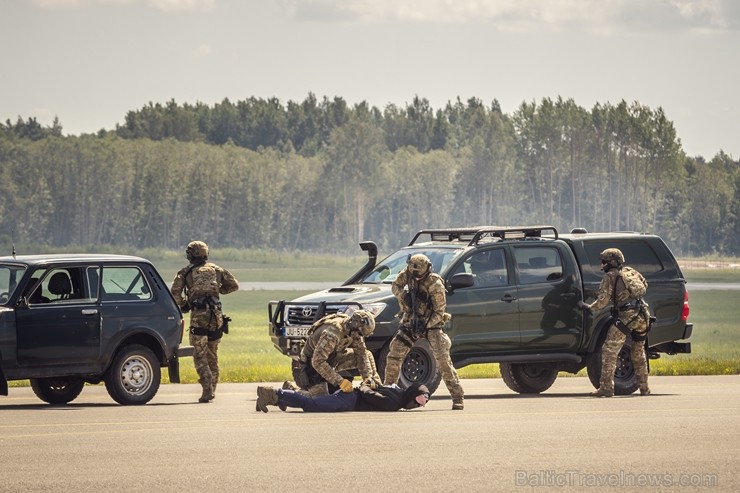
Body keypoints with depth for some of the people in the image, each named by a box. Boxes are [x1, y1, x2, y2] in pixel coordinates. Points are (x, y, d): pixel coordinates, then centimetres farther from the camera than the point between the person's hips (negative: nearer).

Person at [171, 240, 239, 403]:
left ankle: (207, 388, -18)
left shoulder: (186, 272, 7)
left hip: (198, 315, -4)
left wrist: (183, 305, 14)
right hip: (216, 314, 4)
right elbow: (234, 285, 19)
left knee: (199, 355, -3)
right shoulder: (216, 270, 16)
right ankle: (212, 389, 18)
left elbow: (175, 292, -4)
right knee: (212, 355, 16)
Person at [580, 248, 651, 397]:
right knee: (639, 353, 20)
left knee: (609, 351, -2)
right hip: (643, 315, 6)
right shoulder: (631, 271, 18)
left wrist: (588, 307, 10)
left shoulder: (610, 277, 0)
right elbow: (645, 285, 31)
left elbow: (603, 301, -5)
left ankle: (606, 387, -9)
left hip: (626, 316, -6)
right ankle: (644, 388, 21)